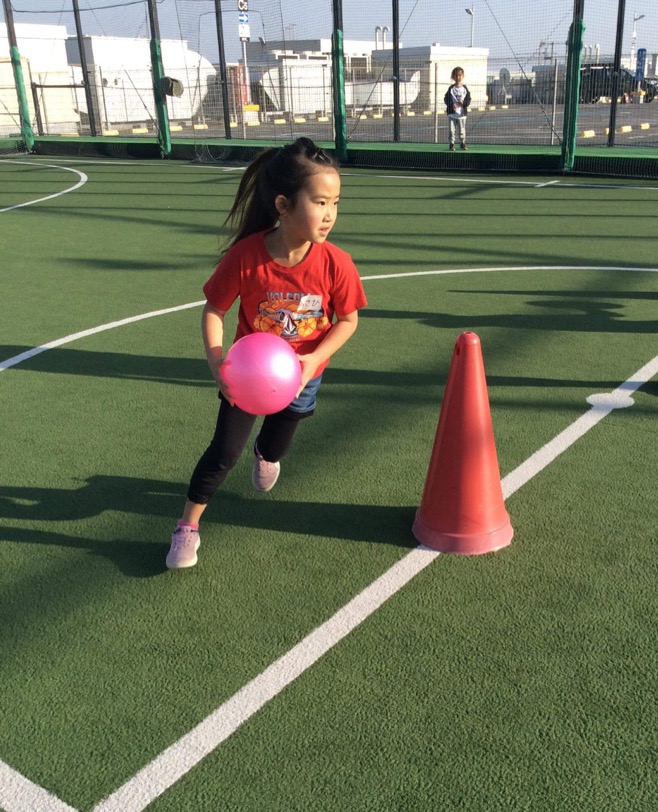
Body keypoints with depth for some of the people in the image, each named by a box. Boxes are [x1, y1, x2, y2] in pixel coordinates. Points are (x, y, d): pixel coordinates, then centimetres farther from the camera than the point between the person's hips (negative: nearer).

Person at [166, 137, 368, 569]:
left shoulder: (336, 263, -25)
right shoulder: (245, 256, -29)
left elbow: (348, 320, -11)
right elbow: (214, 310, -16)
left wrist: (313, 359, -24)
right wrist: (217, 362, -30)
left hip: (302, 374, 2)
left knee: (279, 442, 25)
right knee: (225, 451, -2)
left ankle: (267, 455, 64)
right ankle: (188, 526, 17)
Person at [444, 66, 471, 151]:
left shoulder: (465, 88, 3)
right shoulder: (451, 88, 0)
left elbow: (468, 100, 3)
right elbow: (446, 99, 0)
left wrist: (463, 103, -17)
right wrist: (451, 105, -16)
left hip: (462, 113, 1)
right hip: (452, 113, -1)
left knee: (462, 129, 5)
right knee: (452, 129, 0)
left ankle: (462, 143, 18)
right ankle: (452, 144, 8)